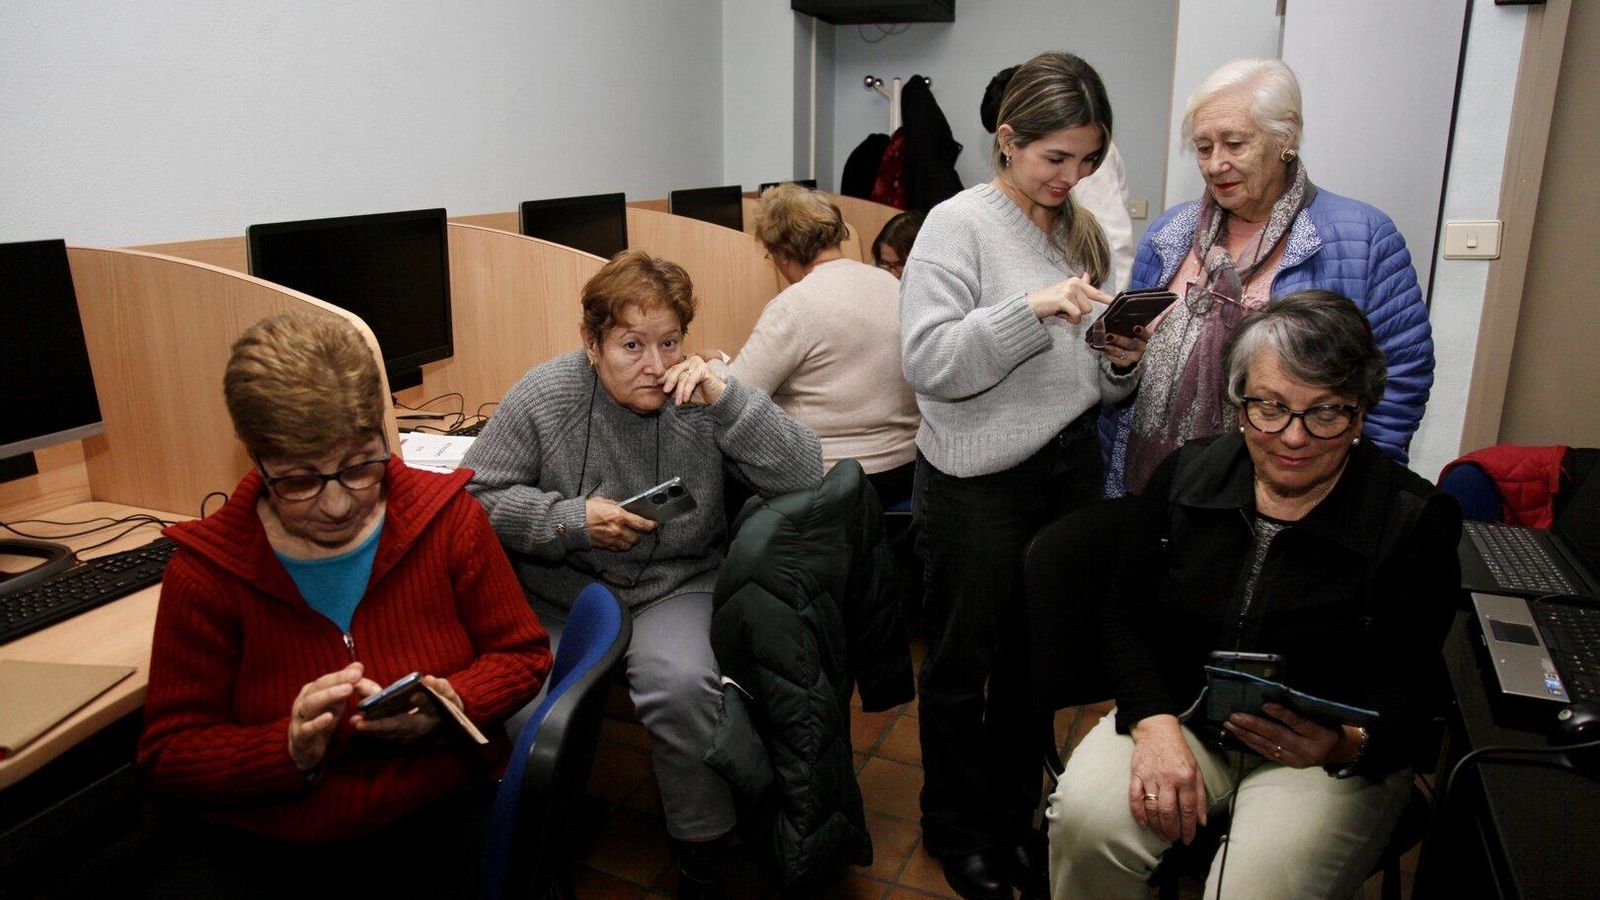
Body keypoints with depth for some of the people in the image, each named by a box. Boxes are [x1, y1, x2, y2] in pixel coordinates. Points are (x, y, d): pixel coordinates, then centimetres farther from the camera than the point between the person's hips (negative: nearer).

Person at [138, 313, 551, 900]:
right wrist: (291, 749, -22)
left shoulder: (447, 517, -5)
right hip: (259, 848, -2)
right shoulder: (206, 571, -7)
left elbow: (522, 655, 3)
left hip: (441, 822, 2)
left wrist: (451, 704, -18)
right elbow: (170, 752, -3)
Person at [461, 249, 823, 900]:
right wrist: (571, 519, -16)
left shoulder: (701, 400, -8)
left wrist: (725, 400, -24)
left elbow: (803, 477, -13)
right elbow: (476, 495, -3)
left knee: (681, 685, -29)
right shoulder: (544, 396, -6)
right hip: (559, 589, 1)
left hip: (674, 586, -1)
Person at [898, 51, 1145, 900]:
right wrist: (1031, 309, -26)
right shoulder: (958, 223, -8)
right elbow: (928, 361, -18)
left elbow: (1095, 380, 14)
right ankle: (956, 830, 32)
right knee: (962, 668, 10)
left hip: (1070, 471, 6)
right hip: (978, 484, -6)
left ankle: (1014, 814, 38)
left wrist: (1123, 359, -7)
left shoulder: (1083, 230, 10)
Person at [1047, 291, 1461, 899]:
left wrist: (1342, 745, -34)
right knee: (1083, 818, -24)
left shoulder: (1416, 523, -10)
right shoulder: (1186, 474, -1)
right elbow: (1127, 616, 2)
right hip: (1180, 716, 3)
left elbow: (1403, 696, -11)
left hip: (1331, 755, -2)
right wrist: (1155, 724, -15)